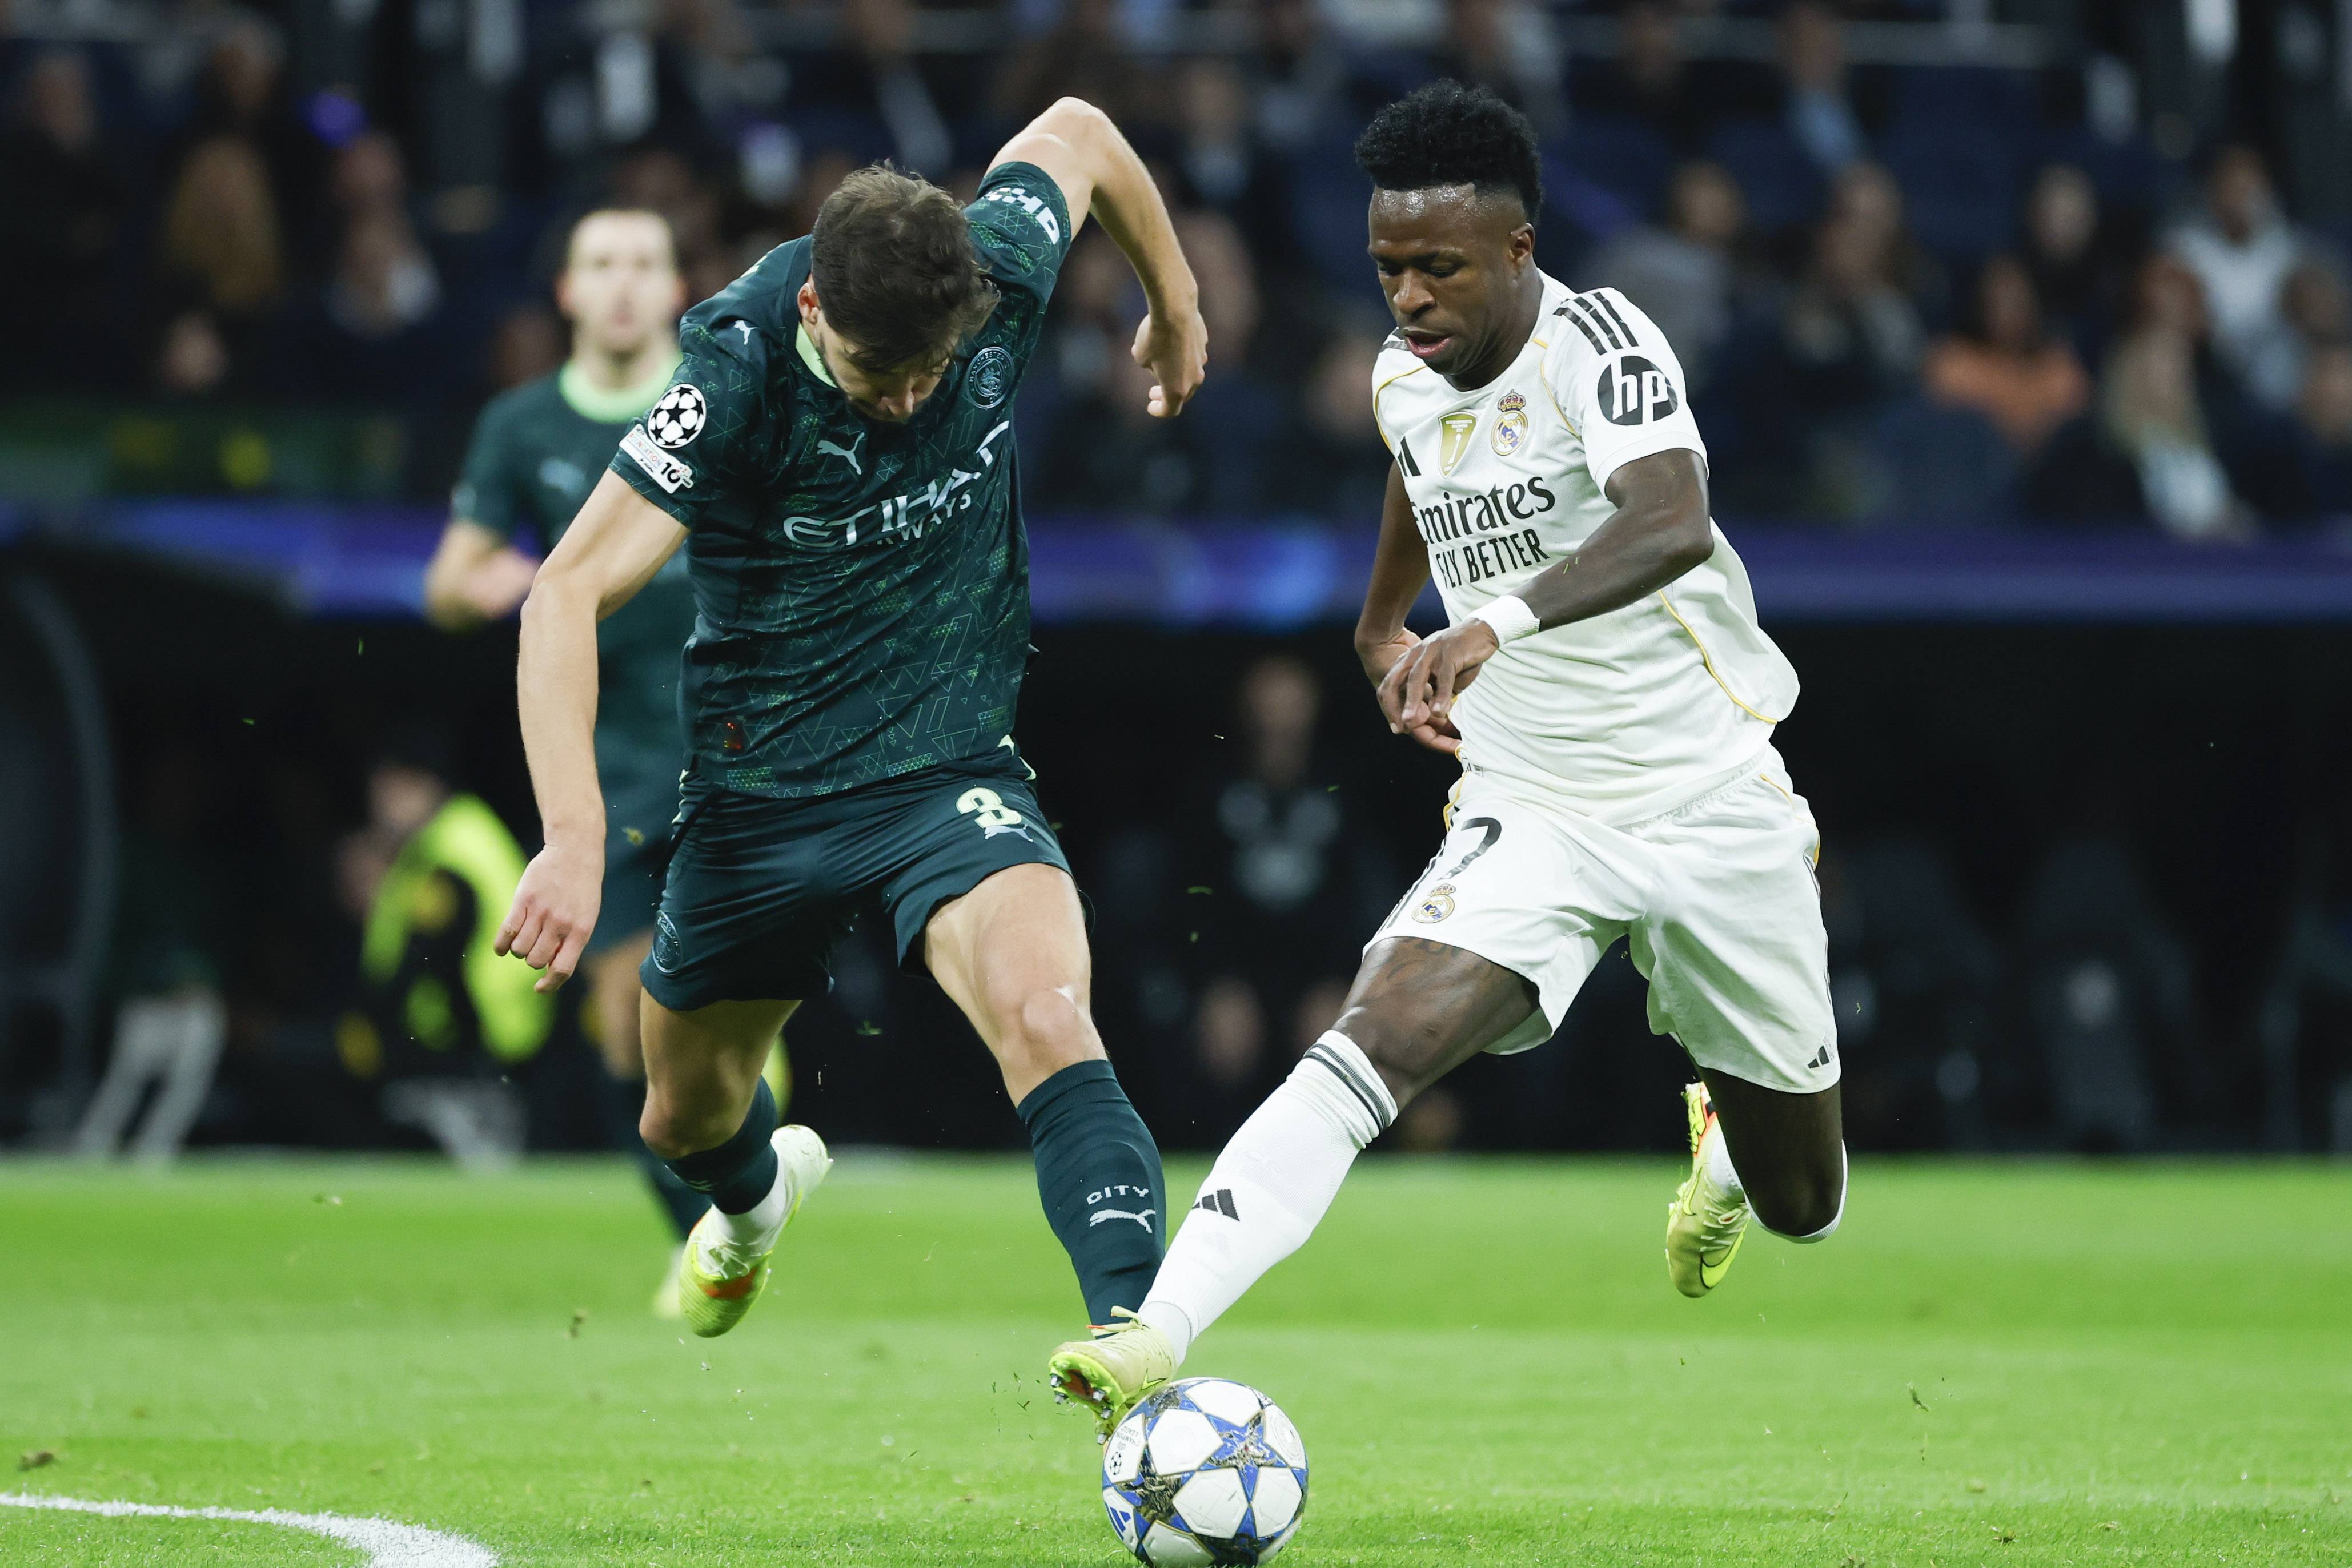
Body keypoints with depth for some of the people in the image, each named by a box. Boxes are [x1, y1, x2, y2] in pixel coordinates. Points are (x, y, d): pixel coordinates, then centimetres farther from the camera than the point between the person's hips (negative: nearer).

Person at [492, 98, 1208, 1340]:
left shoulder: (998, 280, -17)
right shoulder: (736, 377, -25)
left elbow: (1074, 133, 6)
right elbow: (565, 596, -28)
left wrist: (1174, 300, 21)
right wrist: (574, 841, -39)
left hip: (951, 767, 0)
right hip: (761, 787, 0)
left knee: (1047, 1018, -30)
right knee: (689, 1119, 21)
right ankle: (757, 1197, 59)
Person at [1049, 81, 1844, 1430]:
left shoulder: (1600, 343, -20)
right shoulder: (1404, 381, 1)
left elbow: (1672, 524, -40)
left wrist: (1500, 623, -54)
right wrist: (1386, 625, 32)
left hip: (1714, 805, -3)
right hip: (1532, 811, 3)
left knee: (1802, 1206, 11)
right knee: (1382, 1038, -26)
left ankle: (1728, 1154, 50)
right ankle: (1157, 1332, -36)